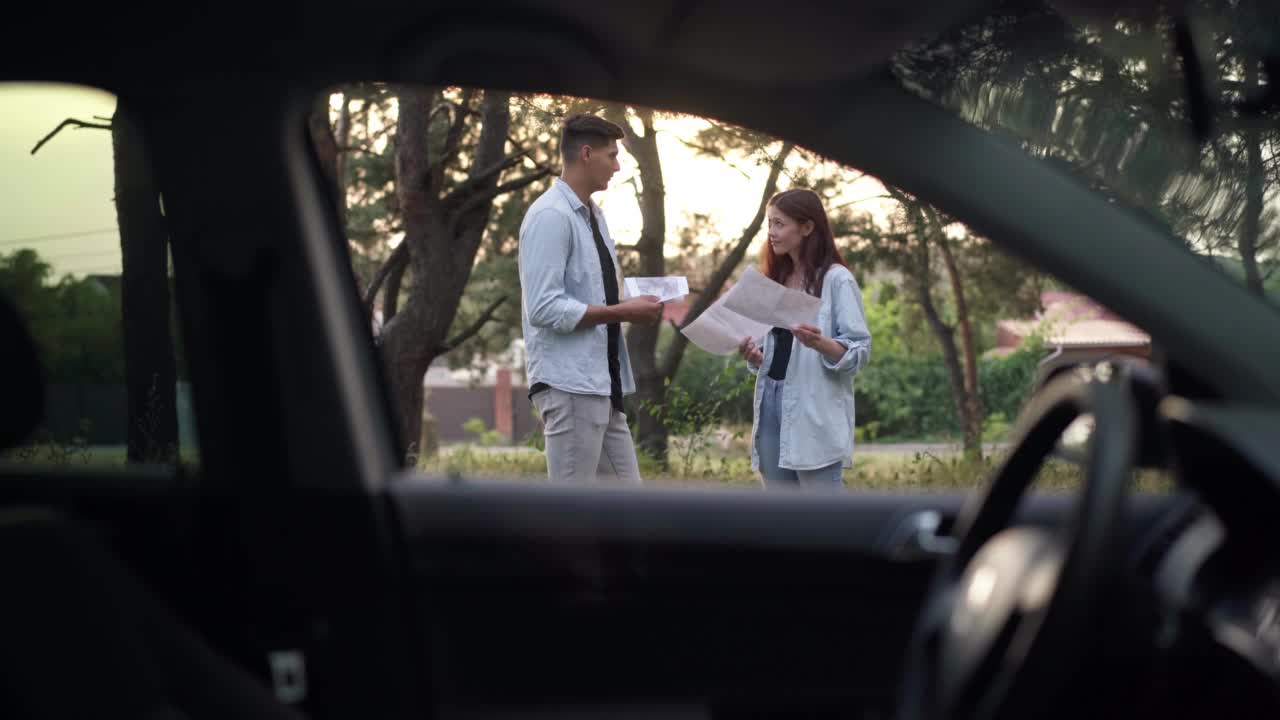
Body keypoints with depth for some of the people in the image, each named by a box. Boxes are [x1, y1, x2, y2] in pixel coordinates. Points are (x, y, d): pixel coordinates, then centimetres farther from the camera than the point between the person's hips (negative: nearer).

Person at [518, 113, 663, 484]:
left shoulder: (593, 216, 15)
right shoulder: (551, 216, -14)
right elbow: (545, 308, -21)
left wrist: (632, 307, 4)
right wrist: (622, 312, -17)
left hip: (602, 383, 10)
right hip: (569, 384, -10)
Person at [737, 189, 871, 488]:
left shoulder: (836, 279, -5)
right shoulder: (777, 279, 16)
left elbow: (860, 350, -9)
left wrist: (819, 344, -28)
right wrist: (754, 354, 0)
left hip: (815, 413, -7)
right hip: (772, 402, 7)